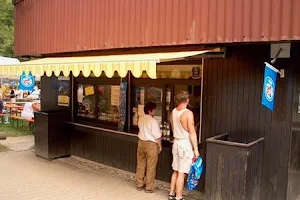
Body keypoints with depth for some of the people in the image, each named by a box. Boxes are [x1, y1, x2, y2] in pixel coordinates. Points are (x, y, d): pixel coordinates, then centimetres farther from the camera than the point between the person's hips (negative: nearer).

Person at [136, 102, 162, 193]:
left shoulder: (141, 119, 2)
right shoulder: (153, 121, -20)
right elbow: (157, 136, -16)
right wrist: (160, 146, -4)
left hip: (141, 142, 7)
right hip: (151, 144, -7)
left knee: (140, 165, 16)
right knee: (150, 167, 5)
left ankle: (139, 184, 28)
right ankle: (149, 187, 14)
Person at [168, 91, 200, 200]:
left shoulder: (173, 112, 6)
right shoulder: (188, 113, -16)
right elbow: (192, 132, -16)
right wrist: (196, 149, -12)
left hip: (176, 142, 7)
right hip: (185, 143, -7)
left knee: (176, 171, 18)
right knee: (182, 173, 0)